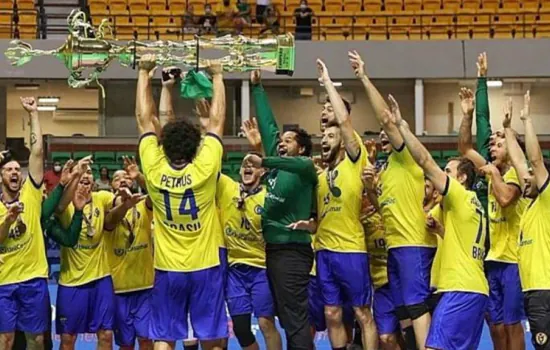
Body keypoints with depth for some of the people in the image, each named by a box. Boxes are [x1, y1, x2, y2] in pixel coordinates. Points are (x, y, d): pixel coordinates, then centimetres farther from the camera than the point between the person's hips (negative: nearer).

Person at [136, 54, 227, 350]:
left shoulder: (154, 170, -10)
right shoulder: (205, 169, -13)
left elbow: (144, 119, 0)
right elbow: (217, 120, -2)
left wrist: (144, 74, 8)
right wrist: (217, 76, 9)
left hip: (168, 269, 1)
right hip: (204, 267, -1)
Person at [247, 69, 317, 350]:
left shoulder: (305, 167, -4)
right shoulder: (277, 163, 14)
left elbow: (298, 165, -29)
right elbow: (268, 125, 17)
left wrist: (263, 162, -40)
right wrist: (257, 88, 18)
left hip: (292, 250, -8)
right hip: (272, 248, 8)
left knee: (295, 317, -10)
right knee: (286, 317, 11)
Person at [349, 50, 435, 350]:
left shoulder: (407, 158, -3)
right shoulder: (386, 169, 21)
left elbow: (385, 117, -13)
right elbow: (384, 207, 22)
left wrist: (364, 79, -11)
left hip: (413, 244, -9)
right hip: (395, 245, 9)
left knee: (416, 305, -15)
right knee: (403, 311, 9)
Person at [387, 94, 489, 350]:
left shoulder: (461, 197, -6)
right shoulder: (471, 204, 21)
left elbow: (425, 161, -12)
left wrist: (401, 124, -11)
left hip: (461, 289, -10)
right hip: (474, 289, 10)